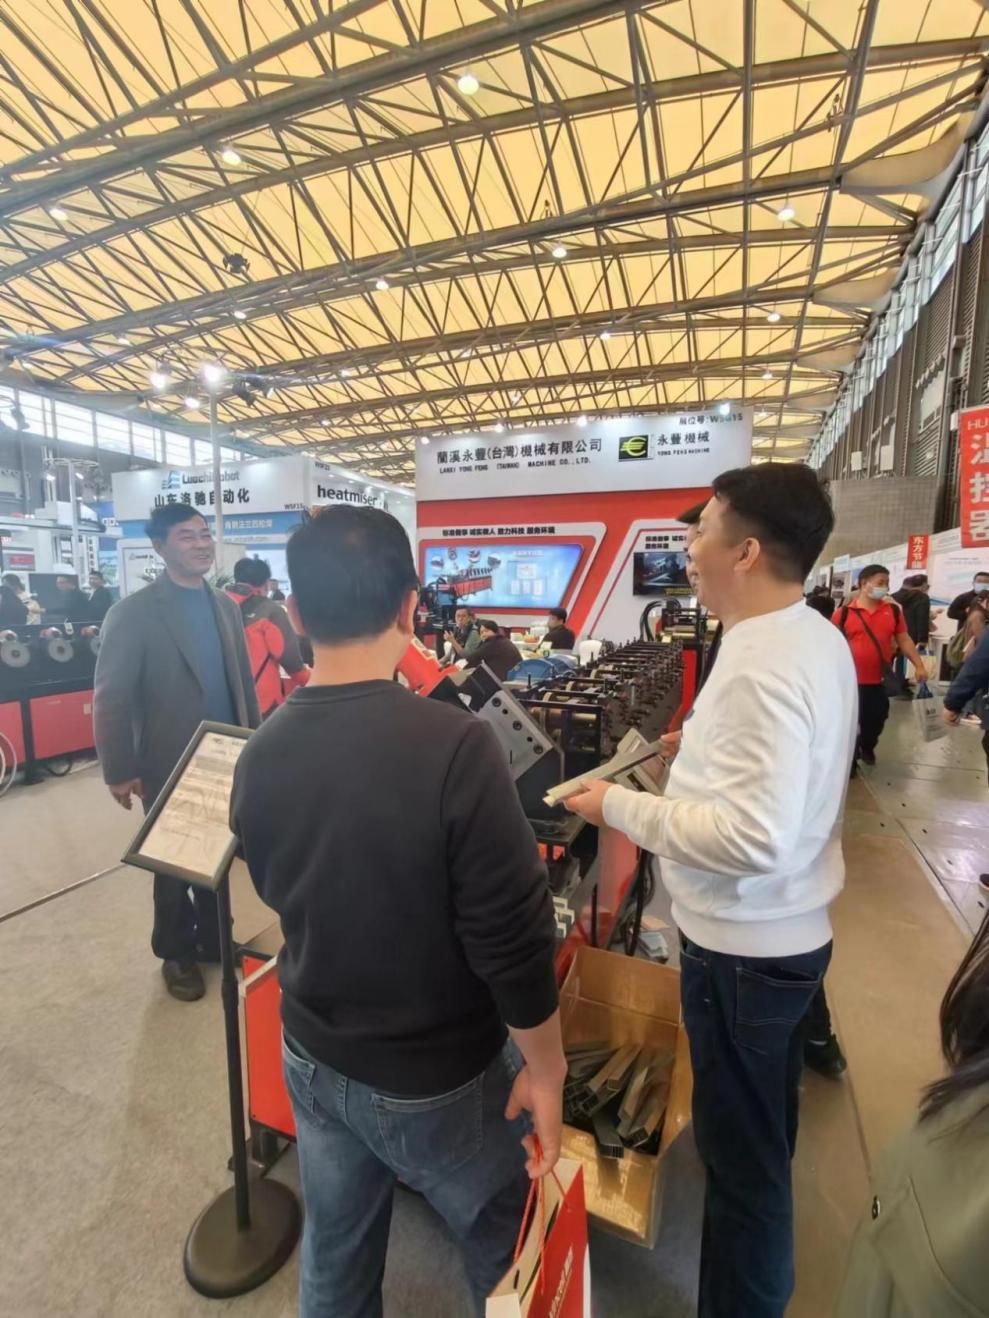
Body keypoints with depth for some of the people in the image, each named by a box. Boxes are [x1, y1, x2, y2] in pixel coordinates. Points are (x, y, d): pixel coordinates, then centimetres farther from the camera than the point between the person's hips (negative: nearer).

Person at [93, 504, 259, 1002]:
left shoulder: (225, 605, 6)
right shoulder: (133, 612, -11)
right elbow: (111, 697, -11)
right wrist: (119, 770, -12)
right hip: (170, 766, -4)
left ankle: (215, 938, 38)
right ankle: (177, 954, 36)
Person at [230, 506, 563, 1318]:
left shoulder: (261, 753, -11)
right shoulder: (454, 746, -30)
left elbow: (279, 895, 5)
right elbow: (513, 937, -23)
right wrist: (546, 1069, -8)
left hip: (311, 1057, 5)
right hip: (436, 1076, -4)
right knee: (509, 1248, 25)